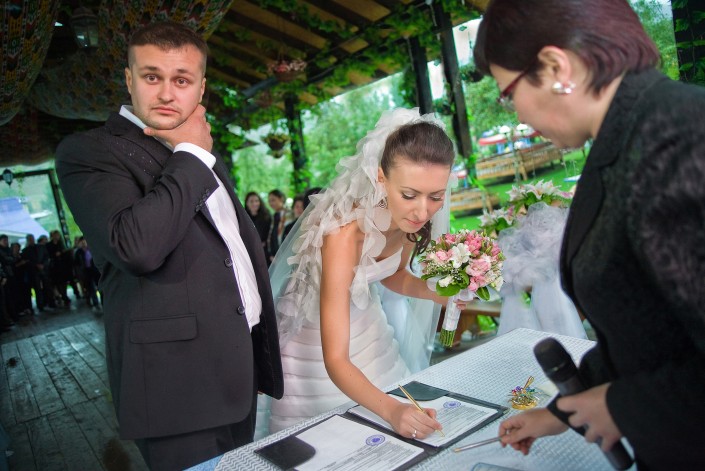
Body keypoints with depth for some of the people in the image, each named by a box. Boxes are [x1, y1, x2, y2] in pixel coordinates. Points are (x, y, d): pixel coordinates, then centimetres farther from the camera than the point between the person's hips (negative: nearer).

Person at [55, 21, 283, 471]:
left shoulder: (200, 152, 15)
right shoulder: (89, 151, -10)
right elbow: (136, 245, -28)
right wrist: (191, 154, -16)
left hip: (240, 360, 8)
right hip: (179, 379, -7)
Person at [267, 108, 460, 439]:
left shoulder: (410, 217, -17)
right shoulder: (346, 232, -37)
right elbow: (335, 359, -36)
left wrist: (438, 293, -13)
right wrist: (390, 409, -51)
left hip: (365, 323, 6)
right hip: (314, 334, -6)